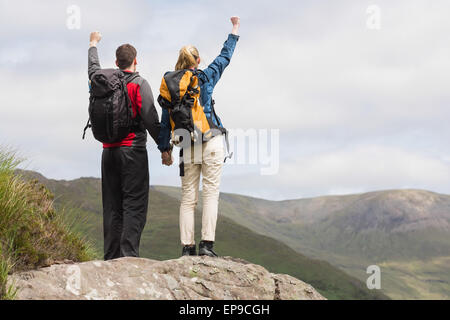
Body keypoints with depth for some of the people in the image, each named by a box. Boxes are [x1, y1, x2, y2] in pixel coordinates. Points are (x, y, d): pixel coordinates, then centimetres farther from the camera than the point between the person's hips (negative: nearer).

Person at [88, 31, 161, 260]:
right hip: (133, 151, -5)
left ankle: (111, 257, 5)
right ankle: (129, 254, -16)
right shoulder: (139, 84, -5)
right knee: (134, 205, -6)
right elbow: (151, 120, -11)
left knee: (112, 206, 8)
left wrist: (94, 44, 51)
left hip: (109, 151, 5)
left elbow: (93, 69, 33)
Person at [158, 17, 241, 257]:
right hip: (211, 140, -3)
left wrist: (164, 148, 12)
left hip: (187, 145, 3)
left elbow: (165, 119, 5)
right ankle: (207, 244, -13)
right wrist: (234, 31, 29)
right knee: (211, 193, -4)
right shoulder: (205, 77, -1)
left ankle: (187, 247, 0)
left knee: (188, 198, 5)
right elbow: (225, 57, 15)